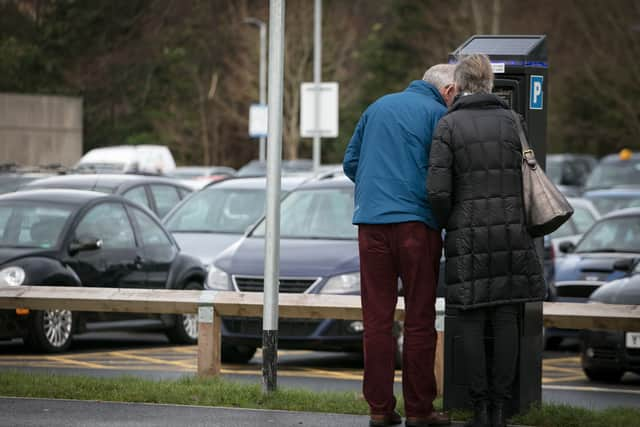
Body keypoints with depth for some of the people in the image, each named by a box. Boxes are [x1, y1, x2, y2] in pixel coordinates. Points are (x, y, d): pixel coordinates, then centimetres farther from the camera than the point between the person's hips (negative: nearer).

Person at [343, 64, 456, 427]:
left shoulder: (378, 107, 17)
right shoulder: (438, 114, -1)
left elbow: (351, 163, 19)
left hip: (371, 221, 5)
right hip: (415, 220, -5)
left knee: (377, 319, 6)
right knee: (420, 320, 3)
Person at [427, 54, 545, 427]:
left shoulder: (449, 126, -4)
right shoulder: (512, 121, 3)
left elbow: (438, 191, -9)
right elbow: (530, 181, 3)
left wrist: (447, 225, 8)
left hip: (469, 234, -2)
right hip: (512, 229, 2)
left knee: (473, 320, 4)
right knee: (506, 319, 5)